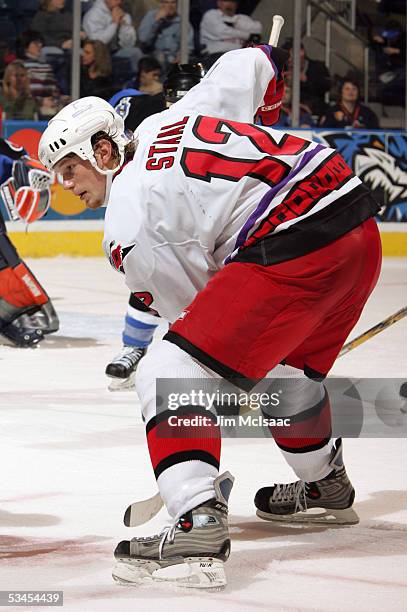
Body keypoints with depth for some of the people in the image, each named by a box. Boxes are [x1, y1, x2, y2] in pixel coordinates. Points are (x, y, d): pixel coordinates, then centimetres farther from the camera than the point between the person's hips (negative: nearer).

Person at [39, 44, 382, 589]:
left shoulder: (128, 221, -3)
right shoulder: (172, 118, 18)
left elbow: (192, 307, 1)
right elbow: (247, 66, 32)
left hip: (291, 252, -10)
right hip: (362, 228, 10)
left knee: (169, 374, -11)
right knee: (286, 366, 34)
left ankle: (198, 528, -27)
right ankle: (326, 486, 55)